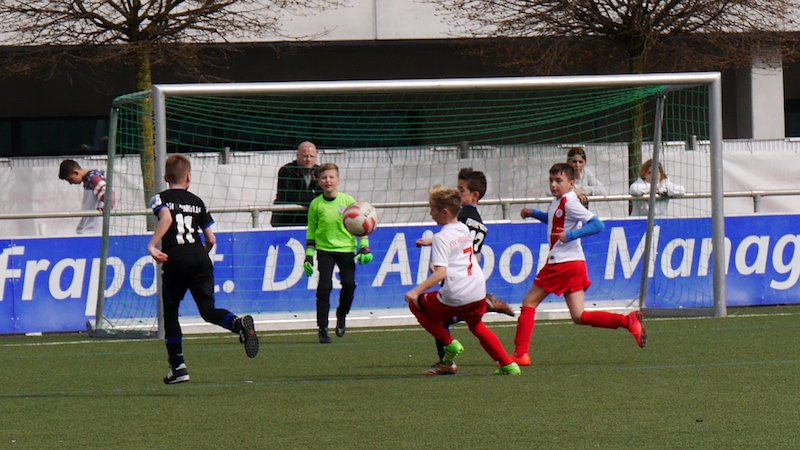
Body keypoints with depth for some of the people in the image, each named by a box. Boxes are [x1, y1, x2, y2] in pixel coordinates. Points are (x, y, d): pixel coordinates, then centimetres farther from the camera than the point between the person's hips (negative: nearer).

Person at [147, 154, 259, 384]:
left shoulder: (160, 199, 8)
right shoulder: (197, 202, 18)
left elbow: (166, 218, -16)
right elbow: (211, 239, 15)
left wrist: (152, 246, -18)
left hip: (175, 260, -2)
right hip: (200, 259, 2)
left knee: (170, 313, 14)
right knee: (208, 310, -6)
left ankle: (178, 367, 12)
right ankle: (239, 323, -37)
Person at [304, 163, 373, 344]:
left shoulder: (348, 201, -1)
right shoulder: (316, 204, 0)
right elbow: (311, 232, 8)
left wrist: (364, 247, 1)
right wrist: (309, 255, 6)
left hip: (346, 248, 0)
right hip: (325, 249, 0)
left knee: (349, 283, -10)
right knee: (324, 286, -10)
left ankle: (341, 315, 20)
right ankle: (322, 328, -1)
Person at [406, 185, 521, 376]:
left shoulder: (441, 238, -11)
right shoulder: (465, 230, 12)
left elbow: (440, 273, -19)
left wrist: (417, 291, -21)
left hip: (454, 298, -8)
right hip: (478, 293, 8)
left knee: (415, 303, 15)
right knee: (477, 326, 33)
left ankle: (450, 344, 8)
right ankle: (508, 365, 25)